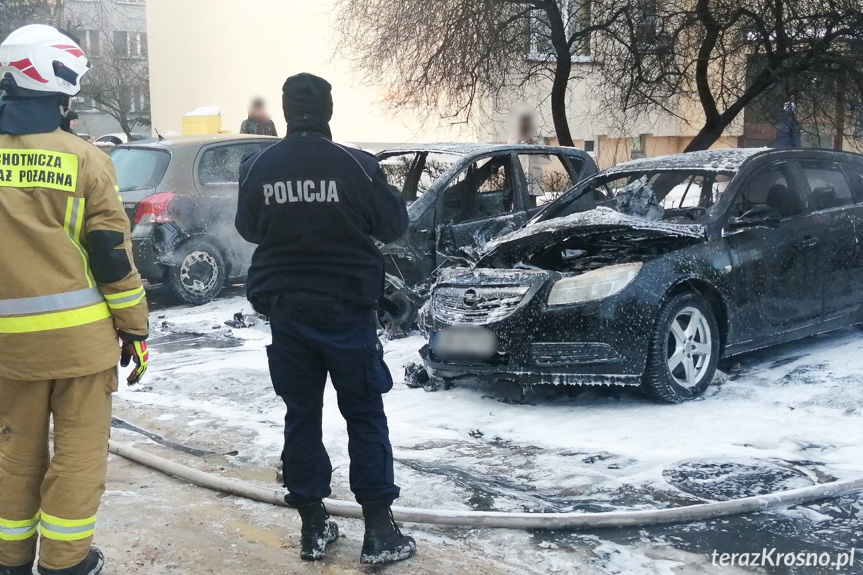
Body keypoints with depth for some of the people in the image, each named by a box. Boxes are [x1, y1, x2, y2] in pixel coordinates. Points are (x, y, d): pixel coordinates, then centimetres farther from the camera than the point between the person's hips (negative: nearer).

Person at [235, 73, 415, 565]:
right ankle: (379, 531, 7)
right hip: (346, 306, -3)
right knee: (365, 415, 6)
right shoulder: (356, 165, -13)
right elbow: (394, 226, -3)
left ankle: (313, 526, 17)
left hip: (286, 308, 3)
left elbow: (249, 230, 10)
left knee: (302, 415, 12)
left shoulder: (258, 168, -4)